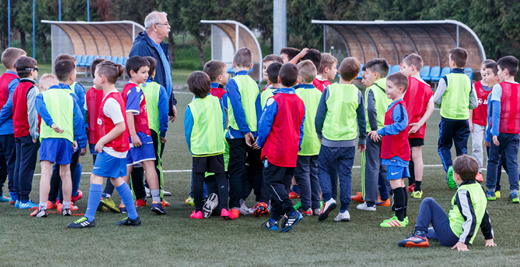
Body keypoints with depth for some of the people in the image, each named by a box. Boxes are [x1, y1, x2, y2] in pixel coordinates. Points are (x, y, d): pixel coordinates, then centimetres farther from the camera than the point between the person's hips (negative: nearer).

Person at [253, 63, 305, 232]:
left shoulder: (274, 101, -13)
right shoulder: (300, 103, 7)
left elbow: (265, 125, -11)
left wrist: (260, 142, 5)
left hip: (275, 151, -6)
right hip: (291, 153, 6)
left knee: (272, 181, -3)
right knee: (283, 184, 11)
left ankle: (291, 212, -17)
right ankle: (275, 219, 12)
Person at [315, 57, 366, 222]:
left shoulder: (329, 90, -7)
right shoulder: (357, 94, -2)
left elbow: (319, 115, -2)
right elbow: (362, 120, 8)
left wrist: (319, 134, 14)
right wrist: (362, 139, 22)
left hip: (330, 140, -2)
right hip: (349, 142, 2)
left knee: (323, 169, 13)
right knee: (345, 174, 8)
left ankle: (328, 199, -9)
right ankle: (344, 210, 5)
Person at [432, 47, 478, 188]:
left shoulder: (446, 79, -11)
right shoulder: (468, 81, 1)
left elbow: (436, 100, -7)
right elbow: (474, 104, 5)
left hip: (448, 118, -3)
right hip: (463, 119, 3)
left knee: (444, 146, 12)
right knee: (462, 149, 9)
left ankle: (448, 167, -13)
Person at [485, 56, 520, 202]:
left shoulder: (498, 87, -10)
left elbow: (496, 112, -15)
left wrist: (494, 133, -16)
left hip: (500, 131, -3)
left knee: (493, 160, 10)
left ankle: (491, 190, 15)